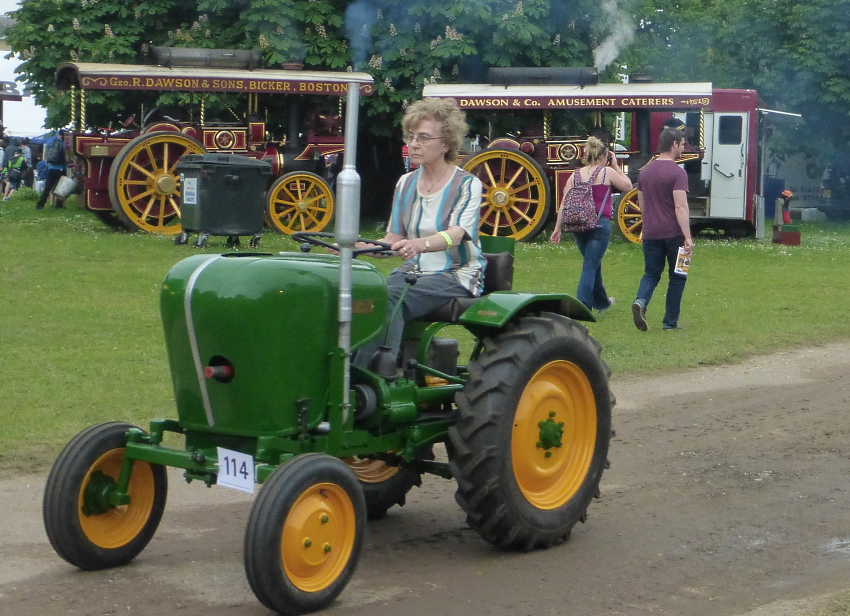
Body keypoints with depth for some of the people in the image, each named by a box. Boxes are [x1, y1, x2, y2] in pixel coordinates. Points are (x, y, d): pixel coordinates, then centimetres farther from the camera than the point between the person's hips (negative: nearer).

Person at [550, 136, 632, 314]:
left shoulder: (576, 175, 6)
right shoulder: (607, 172, -5)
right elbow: (627, 186, 8)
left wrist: (557, 228, 6)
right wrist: (616, 166, 14)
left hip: (578, 224, 5)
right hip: (600, 224, -5)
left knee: (593, 264, 22)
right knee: (590, 267, -4)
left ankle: (602, 302, 39)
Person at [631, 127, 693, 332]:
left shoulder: (645, 170, 9)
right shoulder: (677, 172, -12)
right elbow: (680, 207, -20)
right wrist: (688, 238, -21)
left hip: (651, 233, 5)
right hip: (673, 233, -5)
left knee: (651, 274, 12)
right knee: (677, 277, 9)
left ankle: (641, 301, -17)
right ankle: (670, 322, 11)